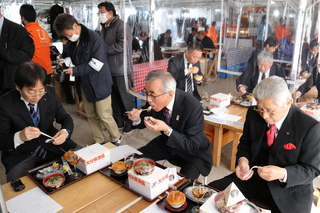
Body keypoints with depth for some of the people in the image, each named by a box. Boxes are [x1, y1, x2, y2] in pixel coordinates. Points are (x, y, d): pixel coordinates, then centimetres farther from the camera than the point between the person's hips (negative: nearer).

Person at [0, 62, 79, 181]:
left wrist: (65, 132, -22)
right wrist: (19, 137, -34)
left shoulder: (50, 93, -7)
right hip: (21, 156, -3)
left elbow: (65, 118, 1)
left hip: (52, 147, 3)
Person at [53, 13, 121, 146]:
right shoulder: (73, 42, 7)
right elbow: (71, 57, 22)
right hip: (84, 84, 7)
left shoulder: (95, 39, -18)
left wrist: (75, 71, -20)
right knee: (91, 116, 12)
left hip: (98, 84, -7)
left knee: (104, 115, -1)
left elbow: (96, 65, -22)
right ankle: (99, 141, 26)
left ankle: (116, 139, 22)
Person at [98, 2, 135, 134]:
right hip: (109, 69, 8)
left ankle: (130, 123, 18)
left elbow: (122, 45, -23)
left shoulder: (121, 26, -11)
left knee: (125, 98, 3)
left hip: (121, 70, -8)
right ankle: (118, 121, 28)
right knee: (114, 98, 14)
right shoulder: (104, 27, 14)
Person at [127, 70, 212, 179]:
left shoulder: (193, 107, -33)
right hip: (167, 143, 5)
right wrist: (137, 119, -22)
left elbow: (193, 146, -26)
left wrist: (167, 130, -37)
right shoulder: (154, 99, -17)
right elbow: (144, 120, 3)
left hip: (193, 152, -5)